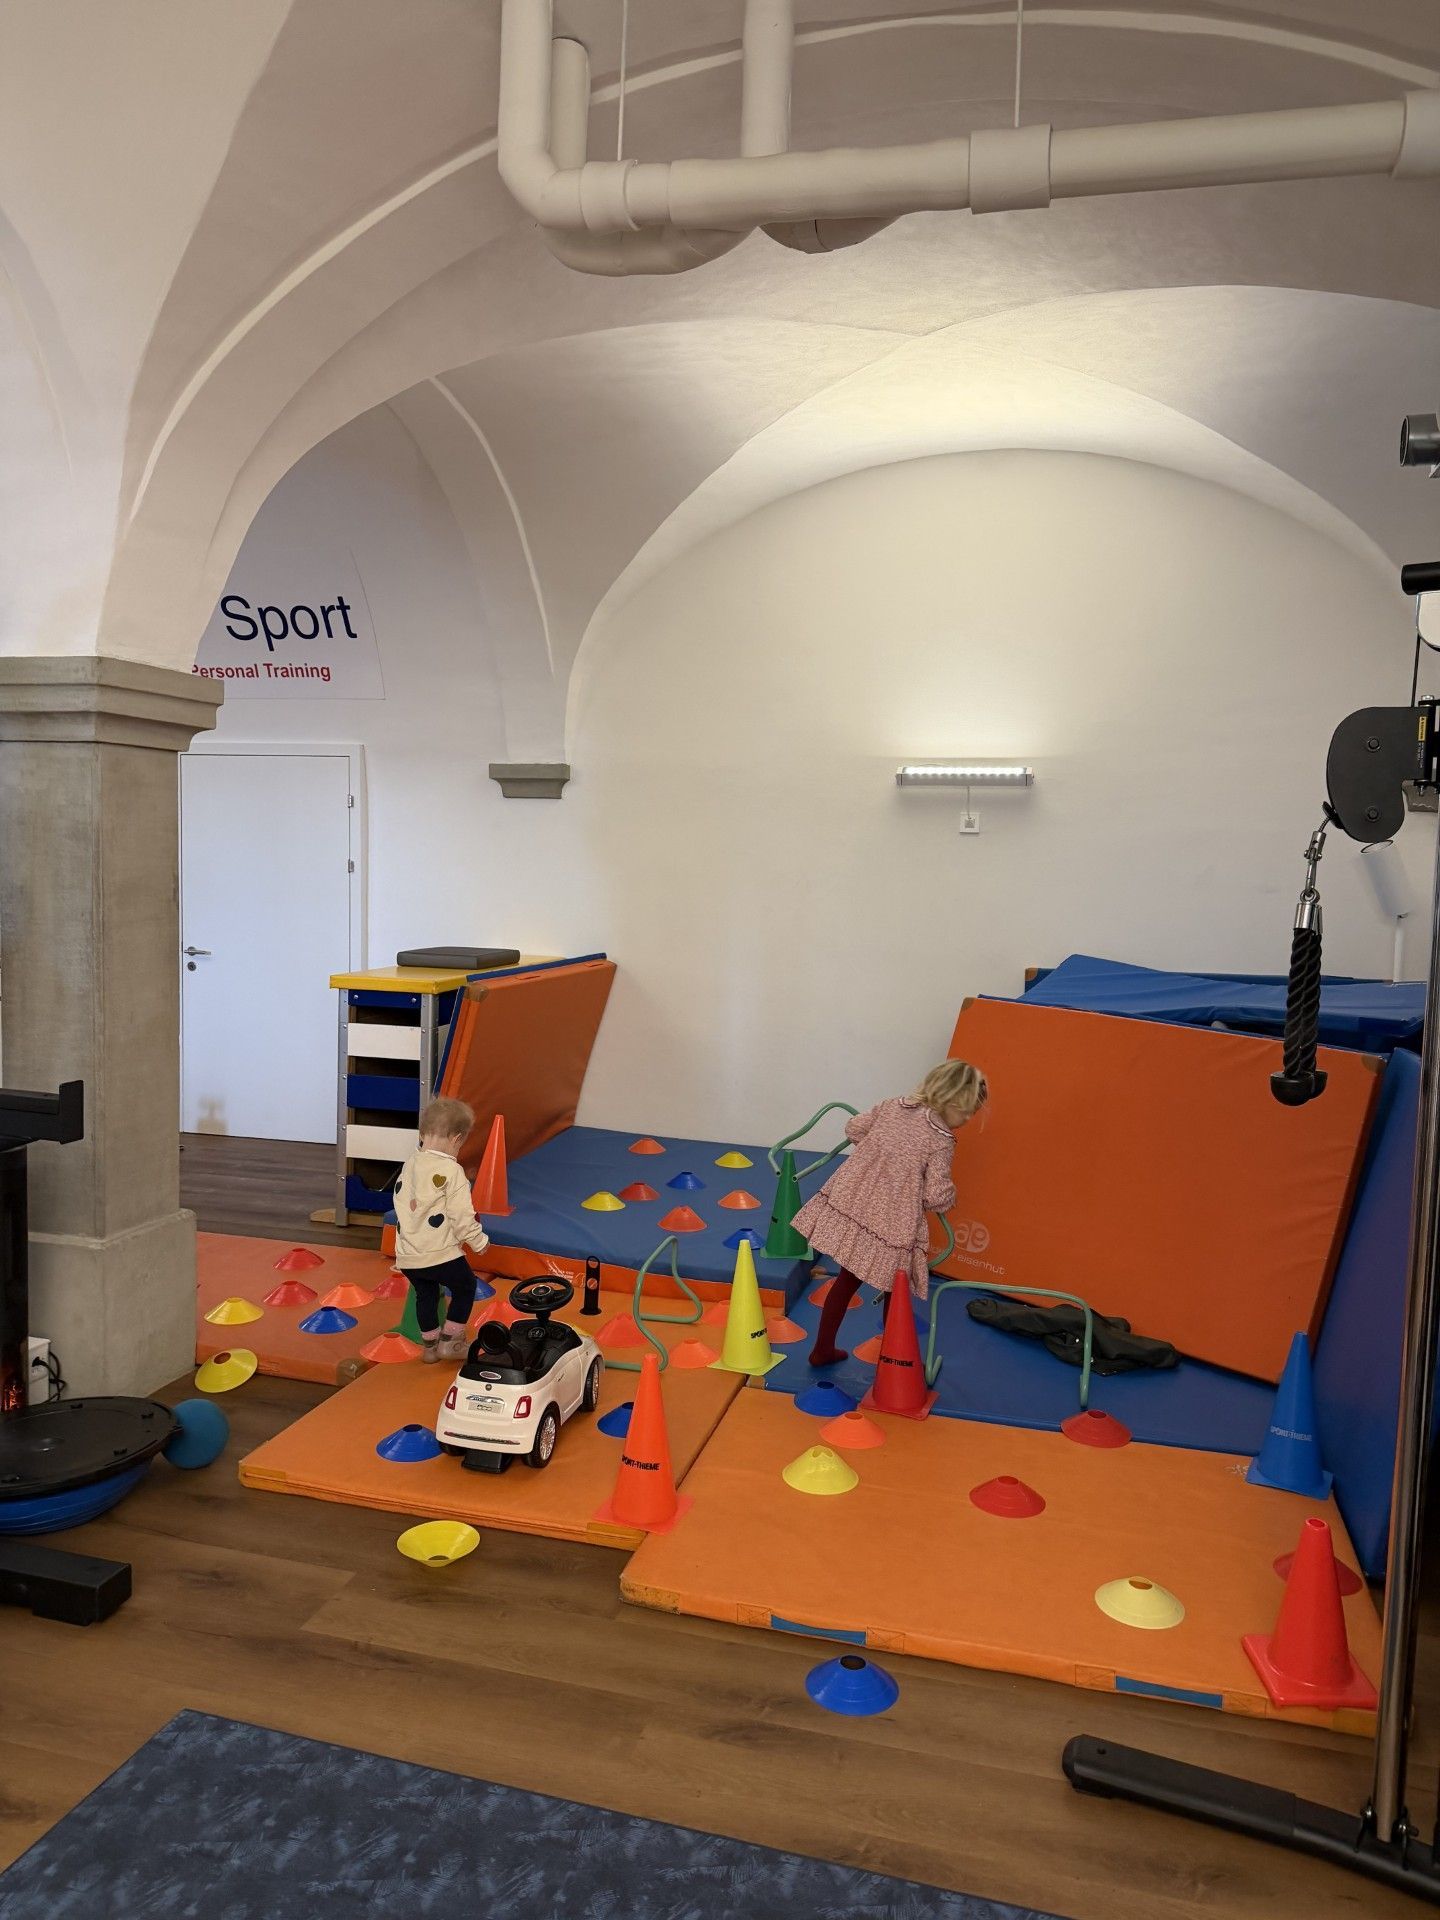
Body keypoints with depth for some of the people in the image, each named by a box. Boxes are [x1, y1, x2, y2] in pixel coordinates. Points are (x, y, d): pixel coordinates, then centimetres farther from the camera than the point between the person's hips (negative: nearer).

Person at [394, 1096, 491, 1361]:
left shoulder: (410, 1164, 6)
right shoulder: (451, 1171, -15)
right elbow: (462, 1215, -16)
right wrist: (480, 1241, -1)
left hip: (407, 1255, 7)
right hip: (441, 1253, -7)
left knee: (425, 1294, 24)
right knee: (465, 1287, 15)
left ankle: (430, 1343, 33)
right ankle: (450, 1340, 17)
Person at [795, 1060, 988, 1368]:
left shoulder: (892, 1106, 4)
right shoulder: (941, 1142, -13)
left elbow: (853, 1129, 15)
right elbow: (937, 1196, -14)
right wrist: (948, 1197, 8)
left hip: (847, 1204, 6)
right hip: (889, 1227, -6)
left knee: (848, 1278, 20)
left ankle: (822, 1349, 30)